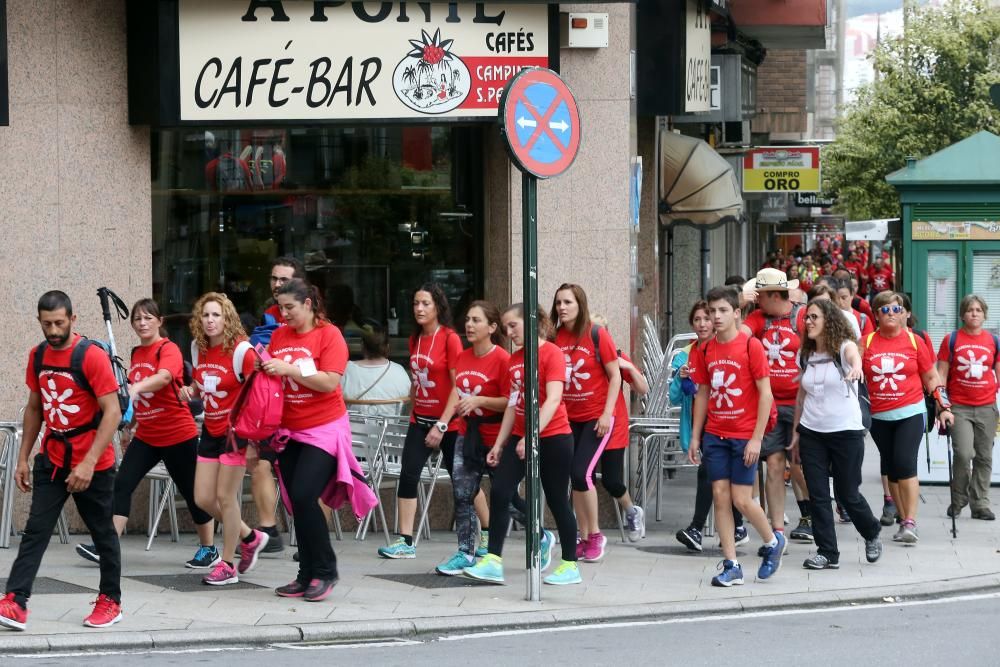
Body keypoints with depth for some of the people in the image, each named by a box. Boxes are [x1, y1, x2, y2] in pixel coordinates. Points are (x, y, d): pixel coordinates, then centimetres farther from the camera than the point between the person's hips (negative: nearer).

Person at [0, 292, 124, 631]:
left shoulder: (92, 357, -16)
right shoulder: (37, 356, 4)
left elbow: (112, 412, -19)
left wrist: (88, 463, -25)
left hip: (93, 465, -5)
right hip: (52, 460, 5)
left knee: (103, 533, 9)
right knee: (35, 530, -5)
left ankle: (110, 601, 22)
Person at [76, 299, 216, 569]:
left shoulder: (168, 349, -14)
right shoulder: (136, 353, 8)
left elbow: (163, 377, -37)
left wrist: (136, 388, -53)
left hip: (178, 435, -6)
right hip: (146, 436, 7)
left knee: (192, 492, 5)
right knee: (122, 485, -7)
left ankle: (209, 550, 21)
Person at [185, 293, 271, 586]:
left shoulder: (241, 350, -15)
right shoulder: (198, 347, 5)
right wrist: (190, 392, -3)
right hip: (211, 430, 7)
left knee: (225, 496, -5)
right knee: (203, 498, 5)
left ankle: (227, 566, 9)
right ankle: (250, 537, 28)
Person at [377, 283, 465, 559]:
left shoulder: (450, 338, -13)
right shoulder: (415, 339, 7)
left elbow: (458, 386, -16)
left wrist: (442, 425, -19)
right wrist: (412, 408, 13)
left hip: (448, 422, -6)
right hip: (420, 419, 6)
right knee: (408, 476, -6)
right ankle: (405, 541, -5)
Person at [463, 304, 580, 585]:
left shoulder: (551, 353, -11)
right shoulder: (514, 359, 12)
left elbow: (553, 399, -21)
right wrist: (500, 444, 13)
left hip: (553, 437, -7)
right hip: (520, 436, 7)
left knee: (557, 500, 1)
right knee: (499, 491, -6)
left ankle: (570, 565, 13)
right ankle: (493, 562, -6)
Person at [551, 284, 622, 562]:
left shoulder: (597, 335, -10)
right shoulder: (555, 338, 0)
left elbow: (615, 376, -7)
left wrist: (607, 414, -13)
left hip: (596, 417, -4)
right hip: (568, 418, 4)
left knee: (582, 473, -13)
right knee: (575, 477, 5)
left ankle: (595, 535, 5)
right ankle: (584, 539, 15)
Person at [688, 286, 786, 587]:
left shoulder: (751, 346, -8)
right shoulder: (706, 350, 6)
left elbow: (765, 394, -9)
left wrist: (756, 438, -13)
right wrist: (695, 437, 10)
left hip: (744, 436, -5)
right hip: (715, 435, 5)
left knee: (742, 500, -5)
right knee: (720, 497, 0)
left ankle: (773, 542, 23)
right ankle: (731, 566, 5)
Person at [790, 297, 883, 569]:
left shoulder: (844, 347, -9)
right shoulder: (806, 356, 7)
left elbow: (854, 355, -34)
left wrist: (856, 367, -58)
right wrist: (796, 432, 15)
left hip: (846, 432, -5)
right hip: (811, 432, 5)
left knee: (847, 493, 3)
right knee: (817, 495, 0)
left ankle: (871, 534, 30)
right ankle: (827, 553, 7)